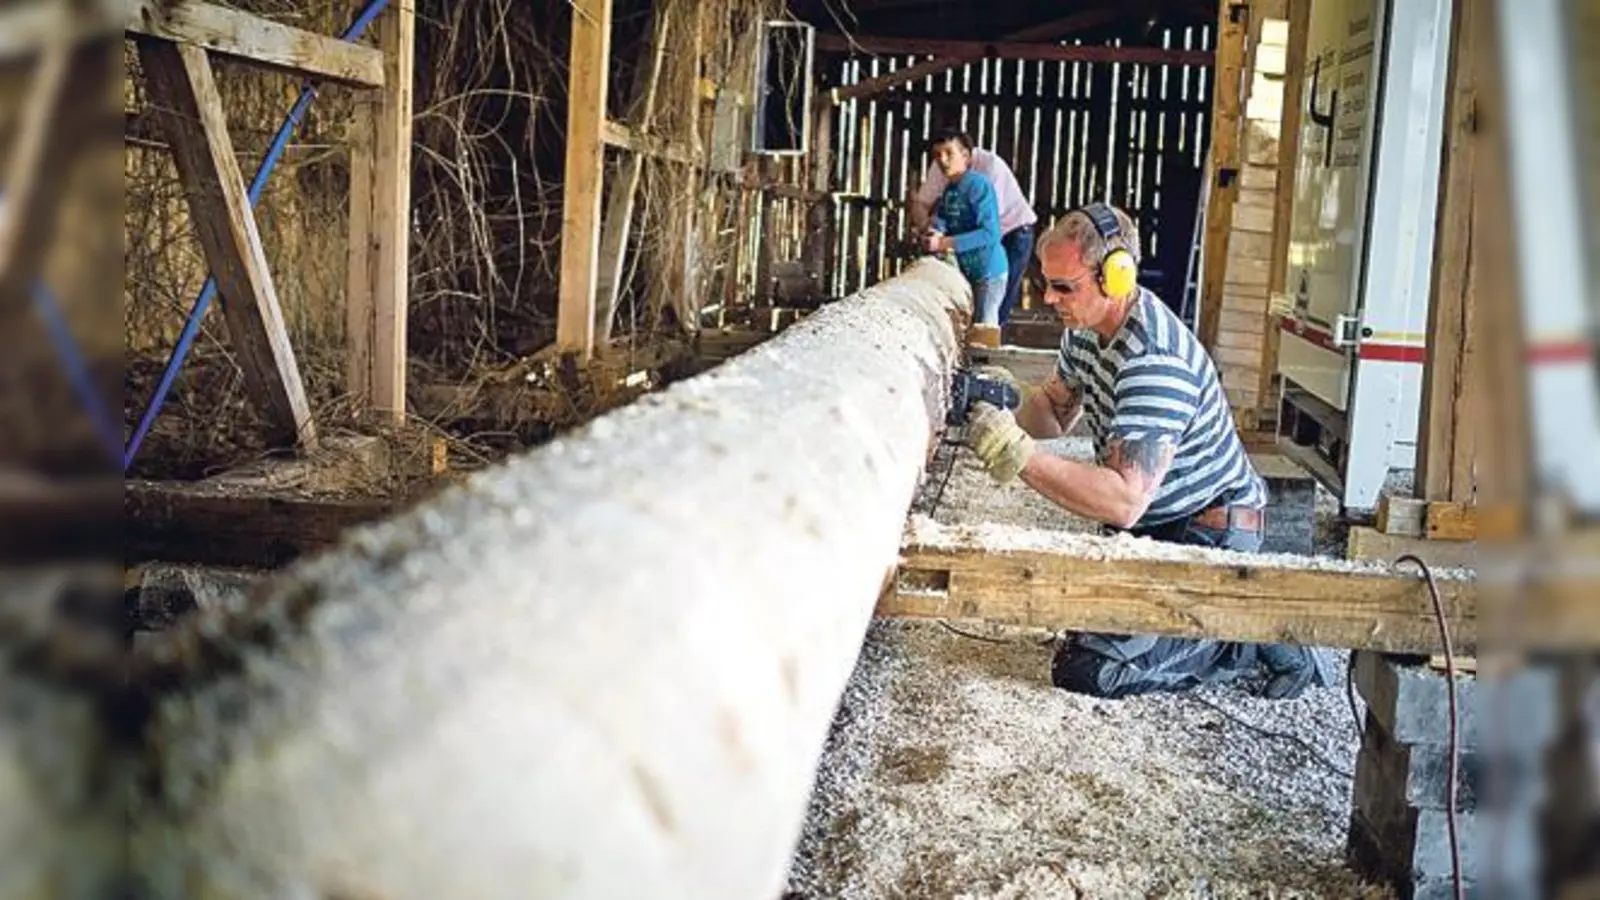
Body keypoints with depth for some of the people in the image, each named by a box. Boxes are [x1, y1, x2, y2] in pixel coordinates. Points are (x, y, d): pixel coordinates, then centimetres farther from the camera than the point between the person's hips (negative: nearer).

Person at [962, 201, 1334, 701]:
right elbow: (1056, 412, 12)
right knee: (1084, 623, 22)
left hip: (1210, 535, -10)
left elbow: (1125, 501, -38)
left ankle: (1259, 644, -3)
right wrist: (1011, 407, -11)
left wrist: (1018, 454, -40)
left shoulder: (1154, 360, -31)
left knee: (1083, 671, -15)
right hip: (1156, 527, 10)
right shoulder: (1087, 326, 0)